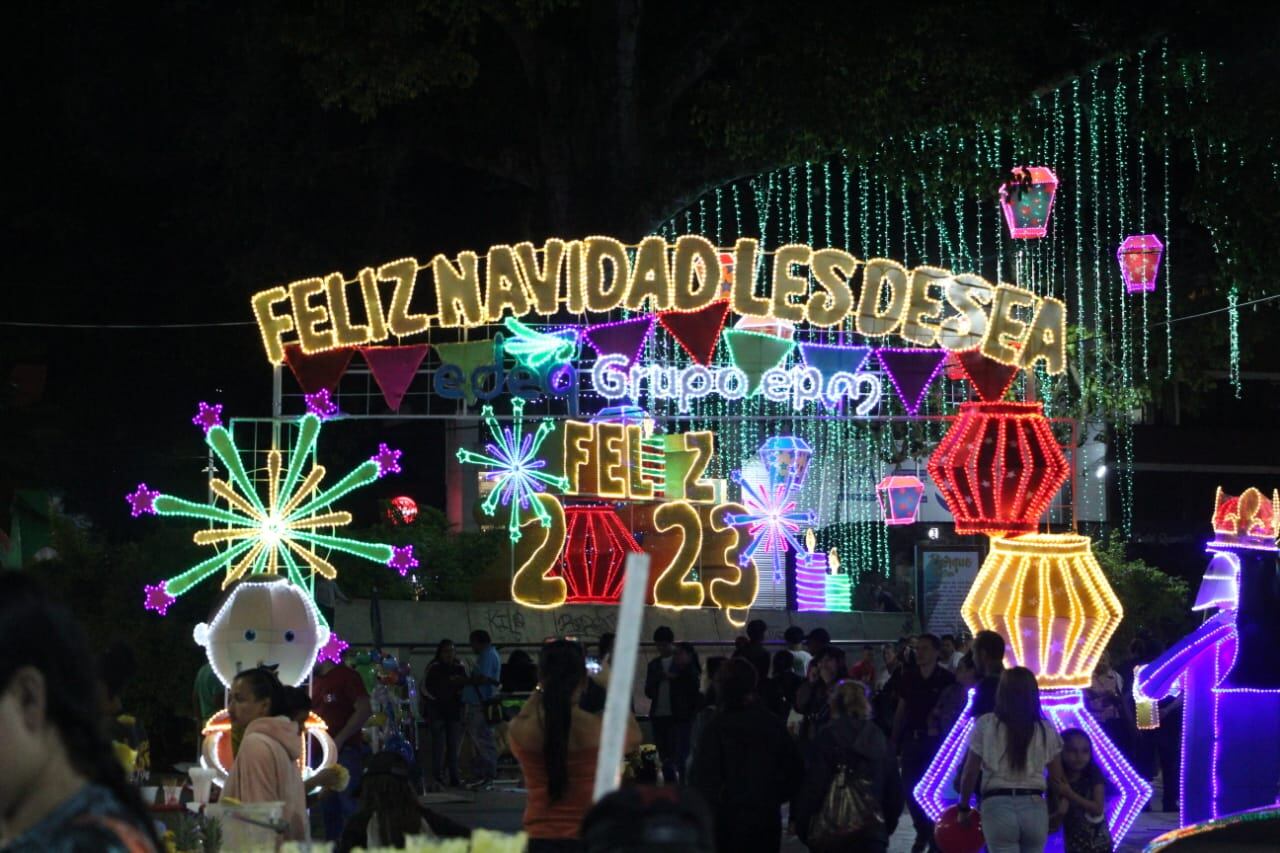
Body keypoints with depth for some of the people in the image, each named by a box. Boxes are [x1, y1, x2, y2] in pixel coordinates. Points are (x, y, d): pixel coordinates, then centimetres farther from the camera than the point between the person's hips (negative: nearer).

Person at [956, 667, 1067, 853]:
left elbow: (970, 772, 2)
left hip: (998, 806, -2)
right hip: (1034, 807, 2)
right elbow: (1057, 778, 10)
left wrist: (964, 808, 14)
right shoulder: (1045, 730, 7)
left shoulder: (986, 725, 1)